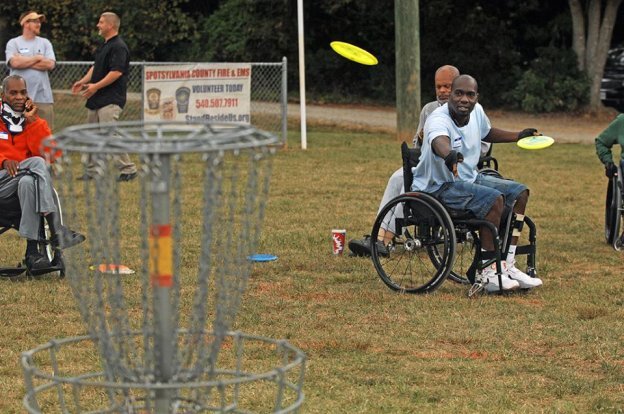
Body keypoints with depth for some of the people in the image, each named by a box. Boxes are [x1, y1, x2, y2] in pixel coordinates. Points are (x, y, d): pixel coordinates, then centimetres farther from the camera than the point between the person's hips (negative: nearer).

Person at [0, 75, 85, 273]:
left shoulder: (36, 122, 17)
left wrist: (32, 121, -3)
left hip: (27, 178, 2)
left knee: (27, 182, -37)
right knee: (36, 163, -31)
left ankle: (32, 252, -42)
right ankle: (56, 231, -41)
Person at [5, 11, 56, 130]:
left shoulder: (45, 43, 12)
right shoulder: (13, 43, 4)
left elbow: (50, 64, -3)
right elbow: (15, 63, -14)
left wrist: (24, 61, -6)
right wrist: (37, 58, -3)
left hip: (43, 97, 3)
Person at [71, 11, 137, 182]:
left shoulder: (119, 47, -14)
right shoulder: (104, 46, 18)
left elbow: (117, 72, -22)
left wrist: (96, 86, -22)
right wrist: (83, 82, 12)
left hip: (110, 100, -11)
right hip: (97, 99, 11)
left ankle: (128, 169, -11)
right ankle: (92, 172, 19)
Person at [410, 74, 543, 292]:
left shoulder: (476, 111, -1)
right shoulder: (438, 120, -27)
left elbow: (486, 133, 24)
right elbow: (439, 141, -53)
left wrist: (519, 136, 27)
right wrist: (449, 154, -75)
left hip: (469, 178, 9)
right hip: (438, 187, -9)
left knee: (519, 192, 4)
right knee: (494, 199, -28)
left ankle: (507, 265, 4)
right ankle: (488, 273, -22)